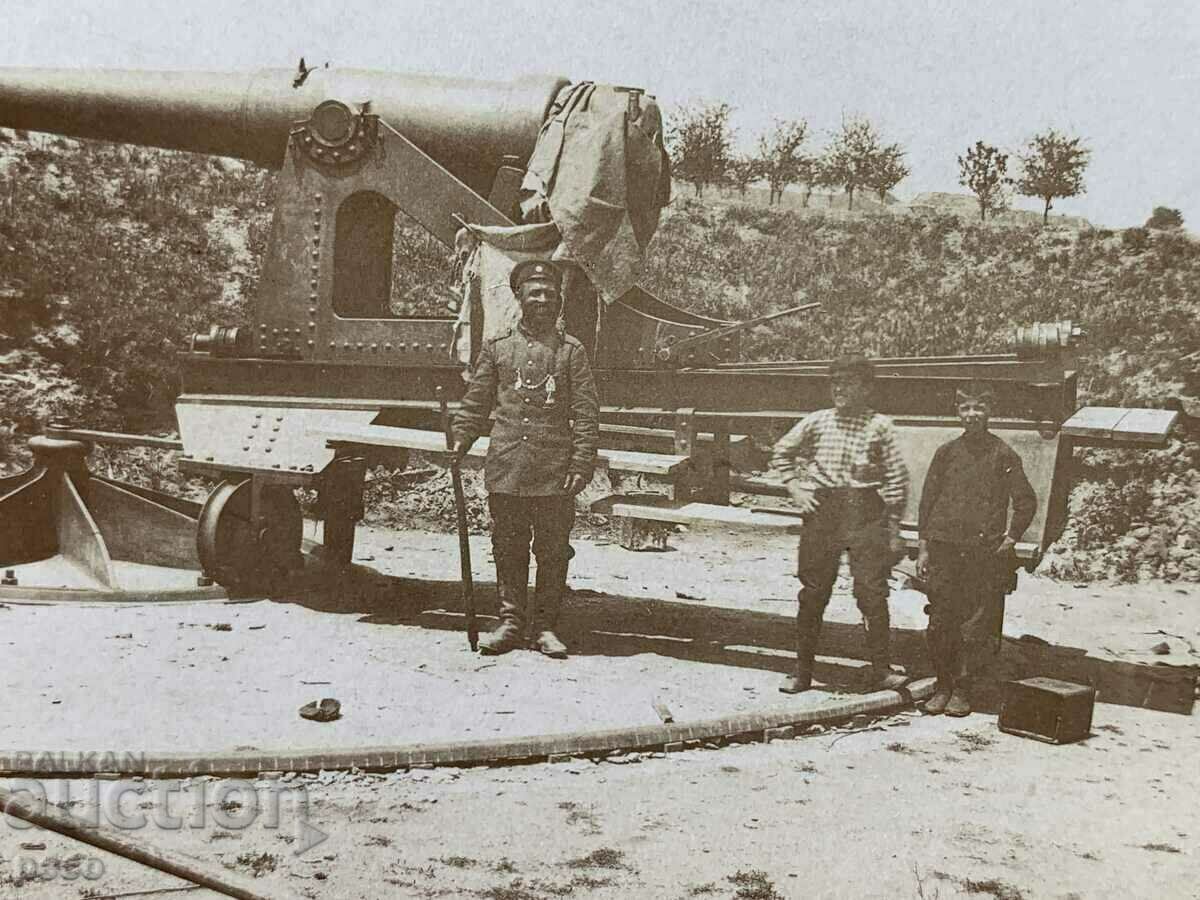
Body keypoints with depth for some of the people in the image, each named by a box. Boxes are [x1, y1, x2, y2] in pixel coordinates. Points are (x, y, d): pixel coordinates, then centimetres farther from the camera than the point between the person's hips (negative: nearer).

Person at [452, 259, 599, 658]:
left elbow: (586, 414, 1)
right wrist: (460, 442, 1)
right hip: (505, 471, 1)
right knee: (508, 549, 7)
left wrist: (581, 466, -7)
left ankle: (545, 626, 14)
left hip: (555, 474, -1)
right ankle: (512, 622, 18)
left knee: (553, 551, 3)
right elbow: (475, 404, 13)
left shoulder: (571, 351, 5)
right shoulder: (496, 349, 9)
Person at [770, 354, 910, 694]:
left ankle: (881, 670, 3)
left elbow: (897, 479, 2)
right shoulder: (816, 421, 7)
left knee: (873, 592, -7)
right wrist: (795, 487, 9)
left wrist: (893, 529, -1)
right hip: (821, 511, 2)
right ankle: (802, 671, 14)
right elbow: (781, 454, 22)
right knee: (813, 593, 6)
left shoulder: (880, 426, 1)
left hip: (865, 513, -2)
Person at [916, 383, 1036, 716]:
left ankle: (962, 689, 11)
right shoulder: (946, 452, 9)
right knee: (939, 625, -2)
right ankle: (944, 686, 13)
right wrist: (923, 546, 6)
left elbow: (1027, 502, 7)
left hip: (984, 552, -2)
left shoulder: (1003, 455, 3)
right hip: (944, 549, 2)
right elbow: (927, 500, 11)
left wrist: (1010, 538, -1)